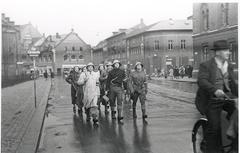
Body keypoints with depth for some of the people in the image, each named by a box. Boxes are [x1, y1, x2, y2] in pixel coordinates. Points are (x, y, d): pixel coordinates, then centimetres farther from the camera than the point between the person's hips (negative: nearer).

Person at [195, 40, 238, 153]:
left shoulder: (229, 66, 14)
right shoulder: (206, 65, -7)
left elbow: (232, 83, 22)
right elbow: (201, 81, -21)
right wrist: (215, 90, -35)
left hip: (227, 97, 6)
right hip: (212, 99, -5)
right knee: (214, 126, -9)